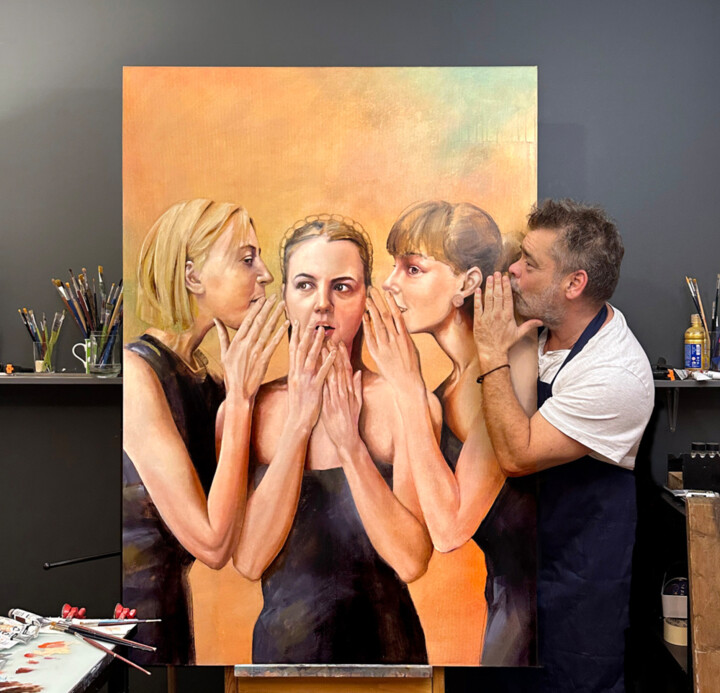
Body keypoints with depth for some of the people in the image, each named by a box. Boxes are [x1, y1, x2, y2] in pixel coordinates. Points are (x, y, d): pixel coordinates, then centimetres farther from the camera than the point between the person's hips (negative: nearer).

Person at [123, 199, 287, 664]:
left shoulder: (208, 380, 1)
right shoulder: (137, 371, -21)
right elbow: (213, 544, -23)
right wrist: (240, 399, -21)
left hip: (170, 604, 7)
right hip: (129, 612, -7)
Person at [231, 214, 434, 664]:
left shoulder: (402, 402, -14)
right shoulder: (248, 407, -9)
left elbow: (412, 562, -19)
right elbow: (249, 560, -16)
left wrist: (348, 440, -24)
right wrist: (298, 424, -21)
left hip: (383, 643, -1)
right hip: (281, 643, 1)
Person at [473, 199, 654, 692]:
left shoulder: (616, 375, -29)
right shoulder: (543, 325, -4)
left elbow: (517, 456, -29)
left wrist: (493, 356, -25)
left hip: (578, 570, -7)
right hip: (523, 542, 8)